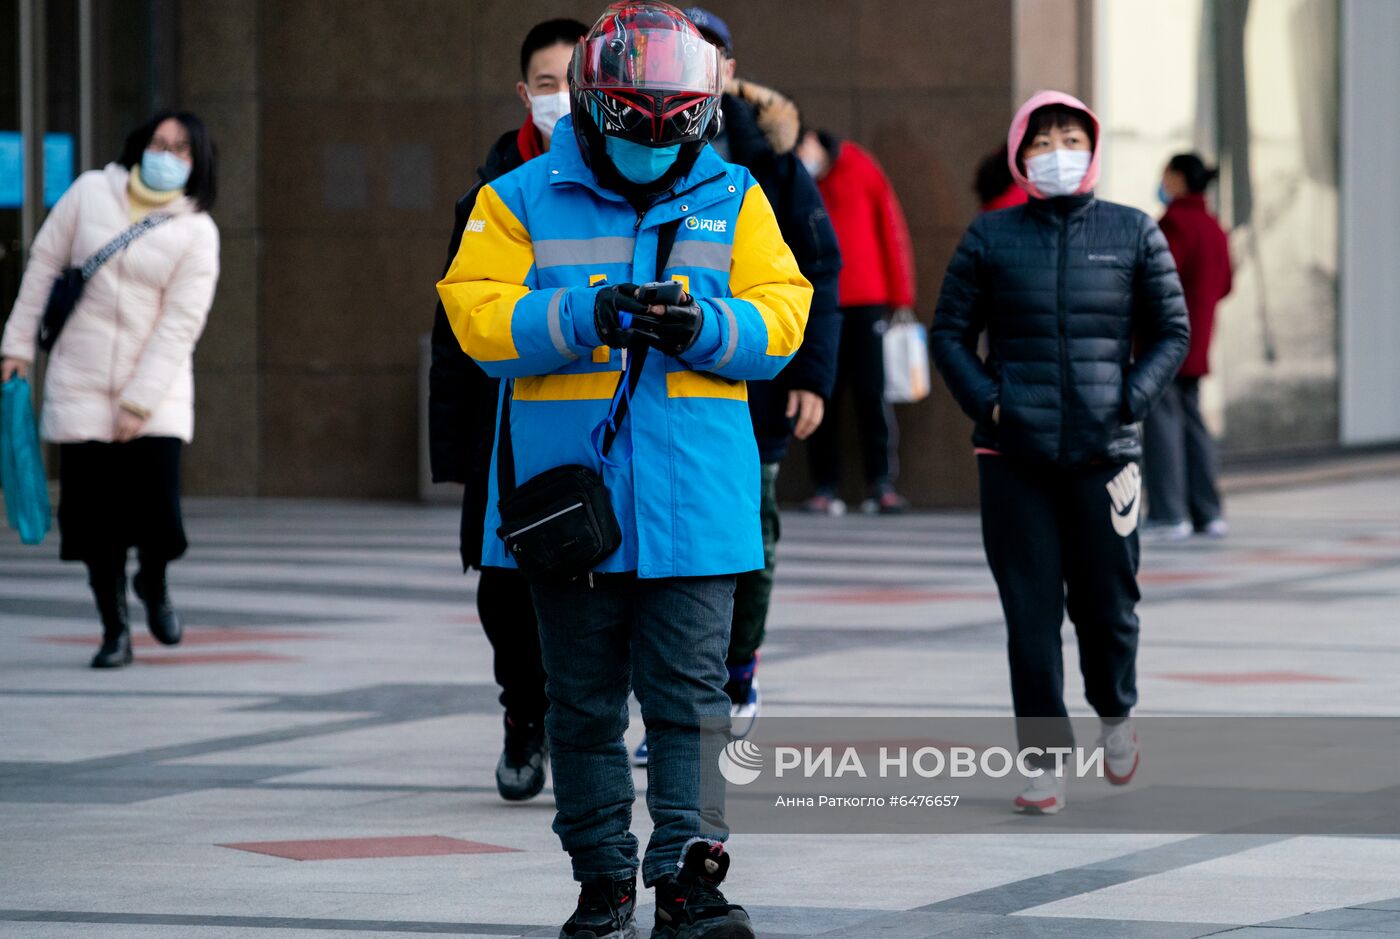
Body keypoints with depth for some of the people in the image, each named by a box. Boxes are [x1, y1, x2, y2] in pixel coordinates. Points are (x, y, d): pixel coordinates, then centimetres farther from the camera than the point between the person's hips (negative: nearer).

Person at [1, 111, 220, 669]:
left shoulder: (197, 232, -3)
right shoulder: (92, 193, 2)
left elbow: (180, 325, -8)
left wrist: (139, 403, -14)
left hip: (156, 392, -1)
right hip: (80, 386, 1)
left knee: (157, 513, -11)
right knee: (94, 517, 0)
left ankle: (153, 585, 24)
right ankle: (114, 629, 19)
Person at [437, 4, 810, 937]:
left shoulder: (733, 201, 8)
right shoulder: (522, 201, 3)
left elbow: (780, 317, 3)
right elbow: (480, 316, -5)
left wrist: (702, 327, -17)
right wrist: (584, 317, -20)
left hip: (694, 503, 0)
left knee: (690, 694, -6)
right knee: (584, 702, 7)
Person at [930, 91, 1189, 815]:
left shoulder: (1132, 233, 6)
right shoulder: (991, 237, 5)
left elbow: (1171, 331, 10)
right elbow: (949, 330, 10)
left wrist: (1130, 399, -3)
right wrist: (985, 402, -4)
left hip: (1104, 450, 0)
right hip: (1013, 455, 0)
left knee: (1106, 602, 4)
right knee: (1030, 611, -1)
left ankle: (1116, 714, 34)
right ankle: (1045, 760, 6)